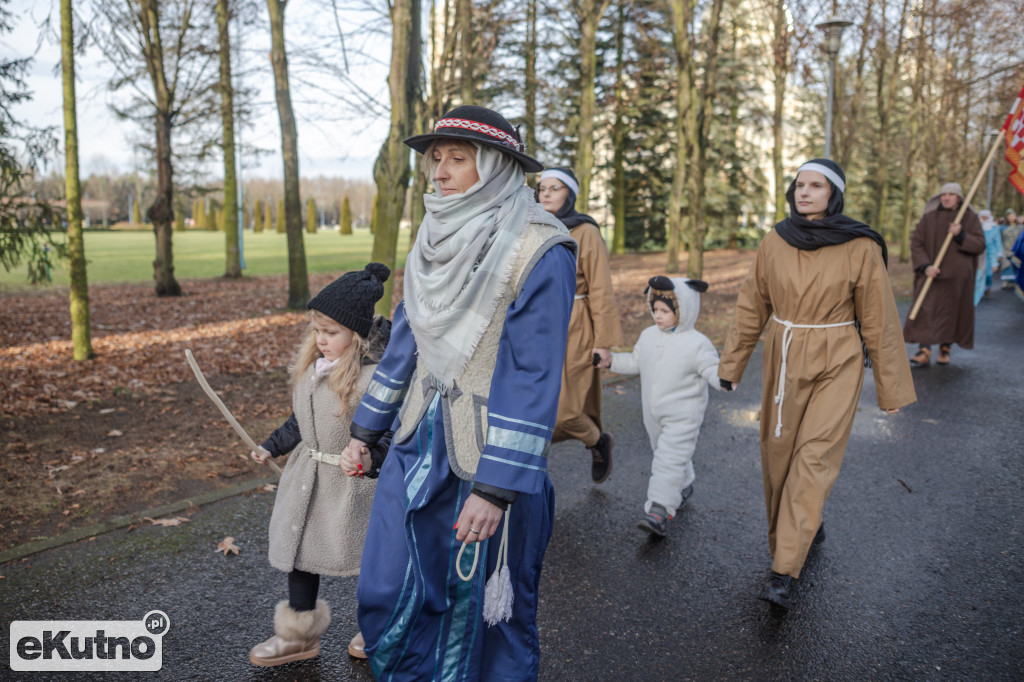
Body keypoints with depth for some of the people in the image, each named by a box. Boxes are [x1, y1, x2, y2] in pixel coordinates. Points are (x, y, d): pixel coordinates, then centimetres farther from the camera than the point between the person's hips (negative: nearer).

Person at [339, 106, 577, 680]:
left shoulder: (539, 251, -16)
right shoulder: (436, 242, 6)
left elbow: (534, 377, -19)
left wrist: (496, 488, -22)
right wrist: (365, 430, 17)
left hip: (490, 460, -6)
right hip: (418, 445, 7)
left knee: (486, 609, 11)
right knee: (388, 596, 15)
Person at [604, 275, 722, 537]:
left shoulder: (697, 344, -15)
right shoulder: (648, 336, 4)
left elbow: (713, 371, -17)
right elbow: (636, 362, 16)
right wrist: (611, 361, 7)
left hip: (683, 417, -7)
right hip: (653, 414, 7)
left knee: (670, 460, -13)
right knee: (664, 454, 23)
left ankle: (659, 510, -13)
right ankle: (684, 486, 48)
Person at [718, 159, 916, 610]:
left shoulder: (861, 248, -8)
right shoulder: (774, 243, 1)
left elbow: (878, 320, -3)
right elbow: (751, 308, 8)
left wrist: (891, 389, 1)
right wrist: (731, 365, 10)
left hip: (836, 367, -3)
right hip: (782, 361, 4)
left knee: (814, 459, -11)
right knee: (778, 455, 9)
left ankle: (785, 572, -7)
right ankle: (805, 528, 35)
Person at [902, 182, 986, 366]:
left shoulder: (970, 218, 4)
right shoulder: (929, 217, 4)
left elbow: (980, 245, -1)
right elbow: (916, 243, -2)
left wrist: (960, 235, -18)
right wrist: (925, 266, -15)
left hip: (958, 276, 1)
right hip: (931, 275, 0)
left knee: (952, 312, 4)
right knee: (925, 310, -10)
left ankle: (945, 349, 17)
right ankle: (924, 351, -13)